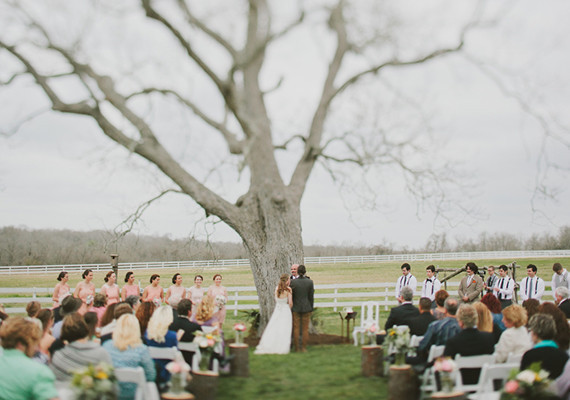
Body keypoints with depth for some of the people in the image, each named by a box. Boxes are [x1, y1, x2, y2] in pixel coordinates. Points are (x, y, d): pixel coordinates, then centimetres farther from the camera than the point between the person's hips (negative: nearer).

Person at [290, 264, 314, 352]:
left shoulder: (293, 282, -9)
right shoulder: (310, 282, -7)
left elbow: (291, 296, -3)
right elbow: (311, 296, -2)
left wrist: (291, 308, 9)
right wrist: (311, 308, 9)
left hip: (296, 308, 0)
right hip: (306, 308, 0)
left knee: (296, 328, 7)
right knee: (305, 329, 7)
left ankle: (296, 348, 10)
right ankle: (304, 348, 8)